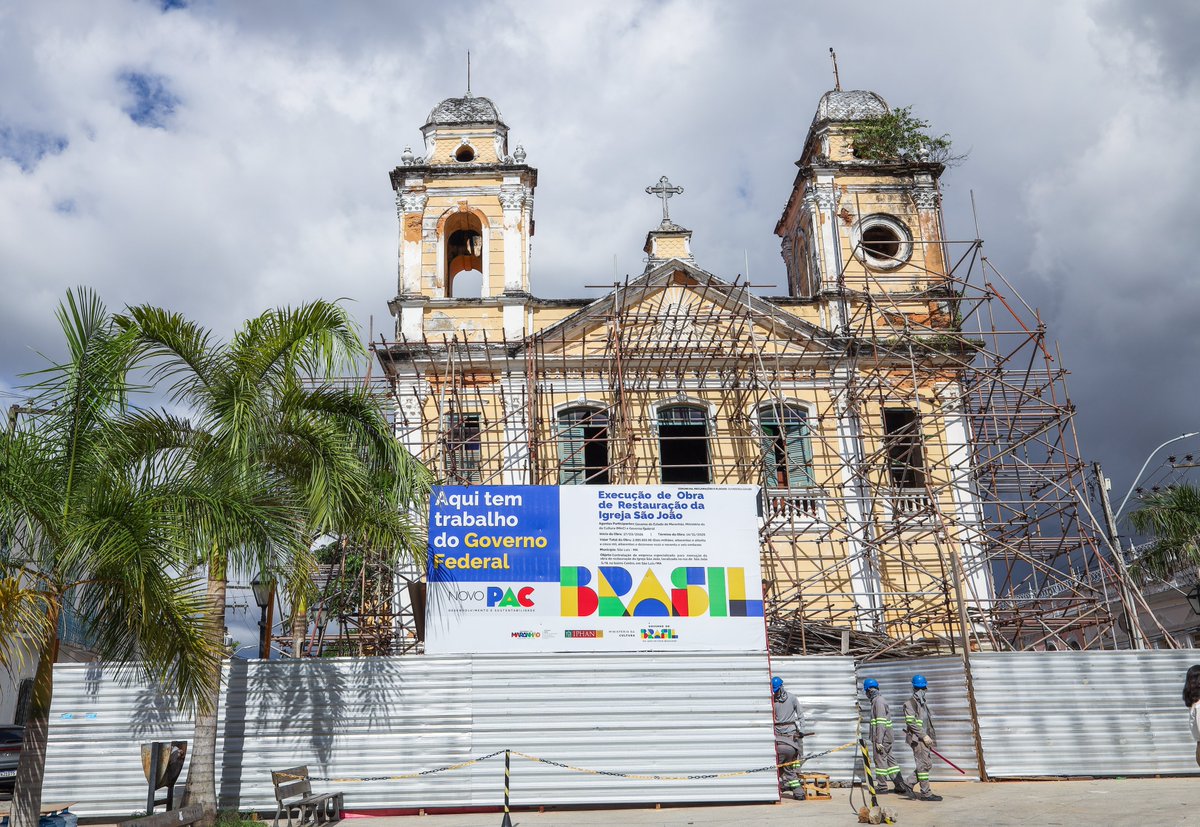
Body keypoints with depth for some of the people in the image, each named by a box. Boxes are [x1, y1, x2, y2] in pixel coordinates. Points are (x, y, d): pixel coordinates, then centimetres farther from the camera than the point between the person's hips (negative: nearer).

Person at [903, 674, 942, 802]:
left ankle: (909, 786, 17)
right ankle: (926, 793, -1)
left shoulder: (923, 703, 20)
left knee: (926, 764, 10)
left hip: (924, 738, 9)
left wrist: (930, 738, 15)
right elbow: (910, 722, -17)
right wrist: (924, 736, -19)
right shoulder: (910, 703, -8)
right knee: (924, 765, -6)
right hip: (917, 739, -9)